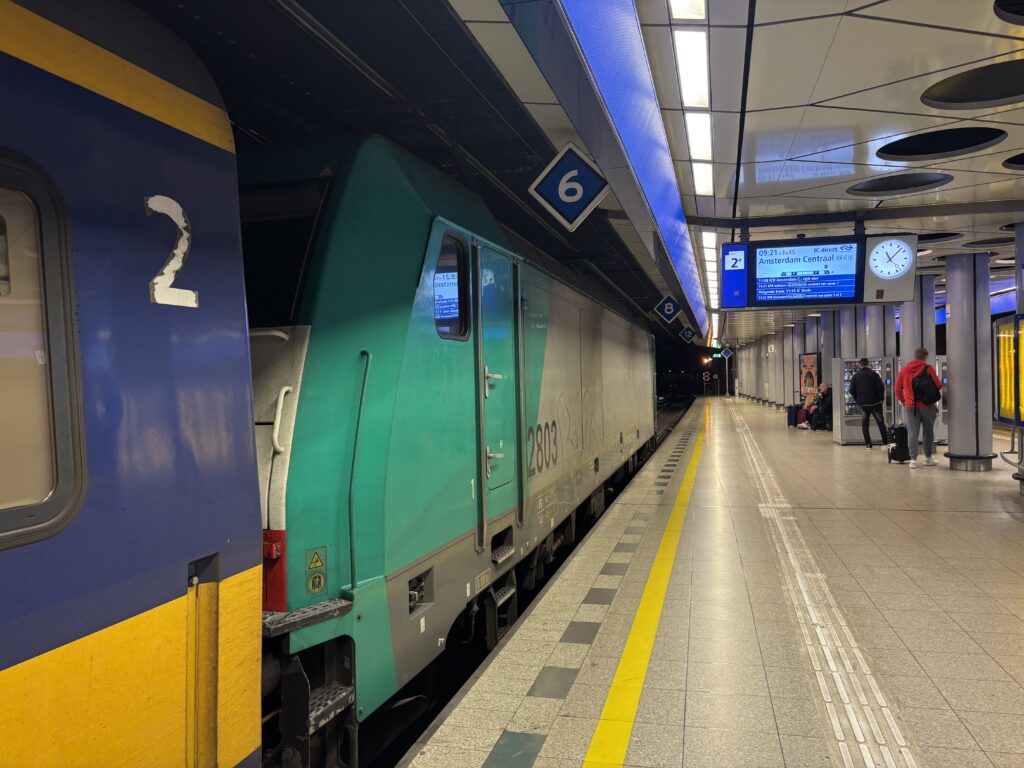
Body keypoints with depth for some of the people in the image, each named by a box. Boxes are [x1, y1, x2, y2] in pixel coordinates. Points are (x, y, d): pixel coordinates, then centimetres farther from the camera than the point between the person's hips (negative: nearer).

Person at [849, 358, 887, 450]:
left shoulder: (855, 376, 2)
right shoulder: (874, 374, -5)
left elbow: (852, 391, 2)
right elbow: (881, 387, -11)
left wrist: (857, 400, 15)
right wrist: (881, 398, 3)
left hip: (863, 404, 2)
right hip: (875, 402, -2)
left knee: (865, 424, 7)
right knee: (881, 423, 7)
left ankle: (868, 444, 5)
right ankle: (885, 442, 7)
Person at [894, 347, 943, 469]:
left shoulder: (904, 370, 4)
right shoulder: (928, 369, -6)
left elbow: (898, 388, 7)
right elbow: (938, 386, -6)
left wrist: (903, 400, 18)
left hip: (911, 406, 2)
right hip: (927, 405, -2)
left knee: (912, 433, 2)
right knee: (928, 432, 12)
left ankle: (913, 459, -3)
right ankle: (928, 458, 21)